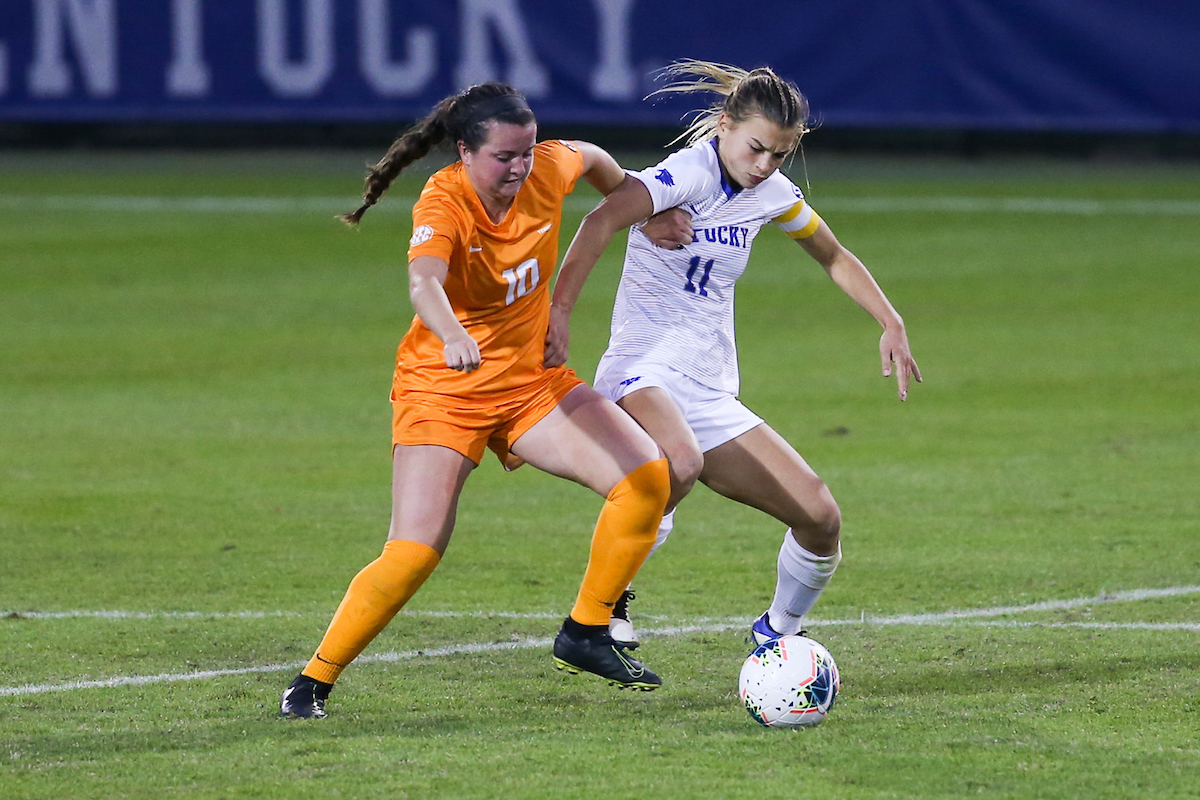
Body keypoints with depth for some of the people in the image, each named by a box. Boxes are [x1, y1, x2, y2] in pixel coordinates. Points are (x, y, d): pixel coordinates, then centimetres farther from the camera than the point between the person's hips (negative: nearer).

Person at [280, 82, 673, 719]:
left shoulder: (547, 171, -8)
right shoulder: (443, 204, -24)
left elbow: (591, 159, 18)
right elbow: (423, 284, -46)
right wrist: (453, 336, -65)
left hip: (531, 380, 6)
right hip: (444, 389, -6)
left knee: (646, 476, -12)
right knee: (414, 553, -18)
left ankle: (585, 635, 3)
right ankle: (313, 681, -2)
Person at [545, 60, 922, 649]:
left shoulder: (773, 194, 11)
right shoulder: (688, 174, -12)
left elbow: (834, 257, 29)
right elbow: (603, 220, -29)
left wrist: (891, 324, 19)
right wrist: (559, 310, -39)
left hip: (712, 395, 7)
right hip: (645, 373, -7)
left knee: (820, 517, -3)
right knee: (680, 462, -41)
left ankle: (776, 634, 22)